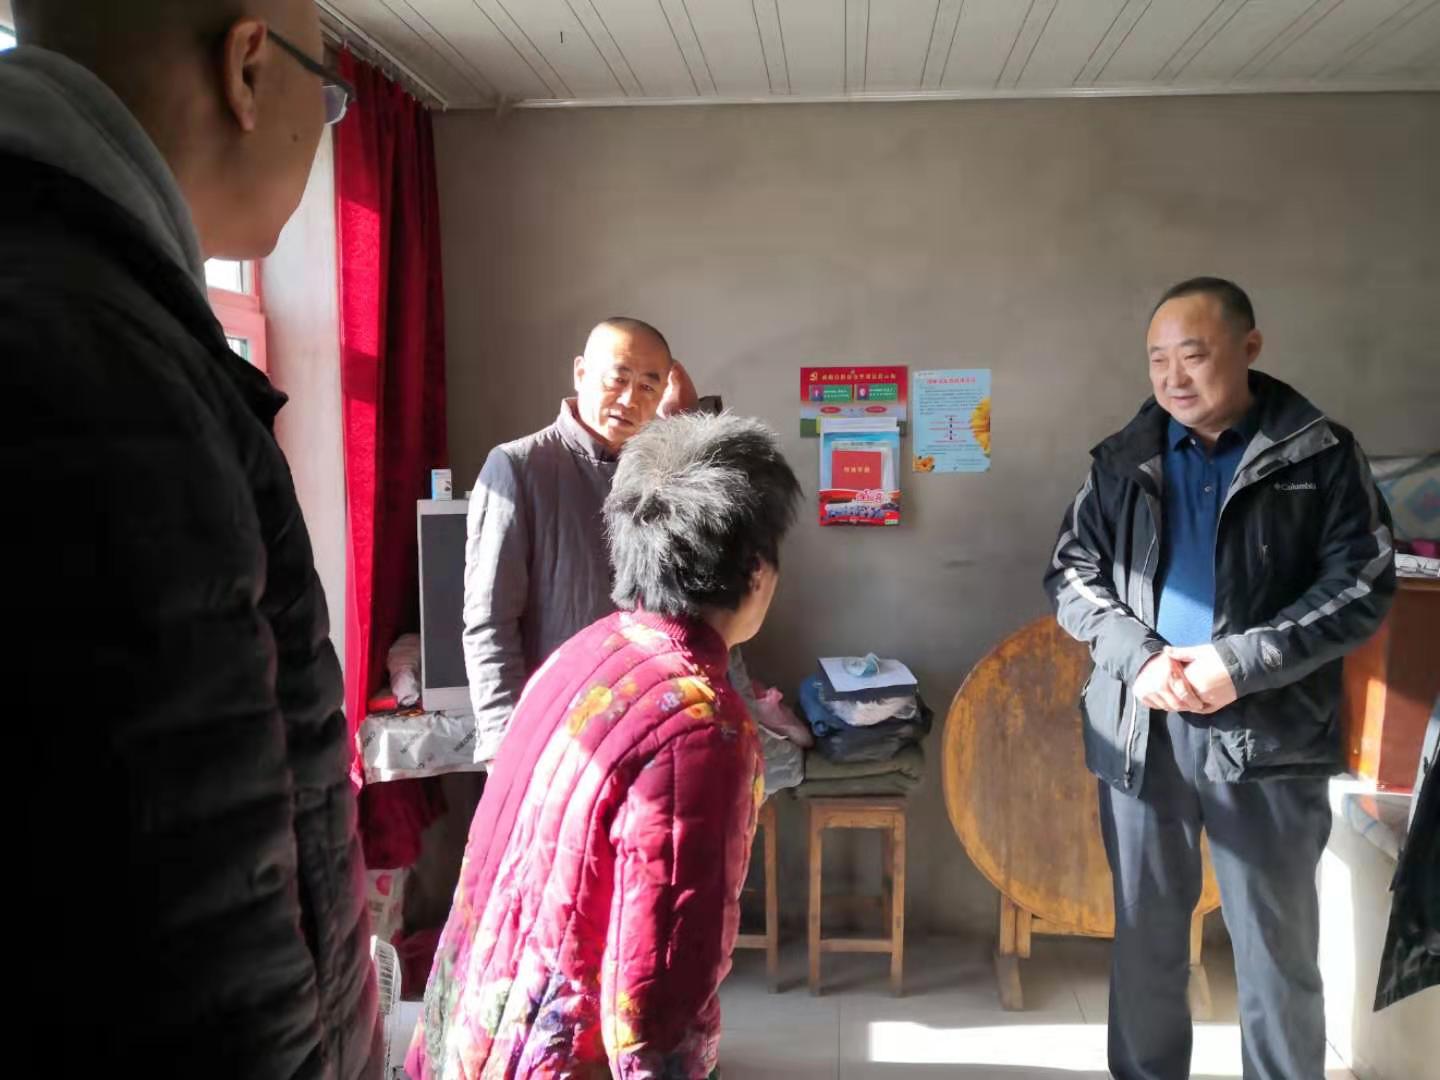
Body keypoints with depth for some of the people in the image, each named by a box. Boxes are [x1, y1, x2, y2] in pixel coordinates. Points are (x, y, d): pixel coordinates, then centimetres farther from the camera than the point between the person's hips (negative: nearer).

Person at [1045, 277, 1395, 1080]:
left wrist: (1241, 663, -17)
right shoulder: (1124, 461, 7)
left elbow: (1364, 584, -6)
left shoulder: (1322, 455, -1)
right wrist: (1140, 658, -12)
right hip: (1141, 728, 3)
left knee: (1277, 946, 8)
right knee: (1145, 931, 14)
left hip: (1270, 732, -2)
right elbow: (1071, 574, 5)